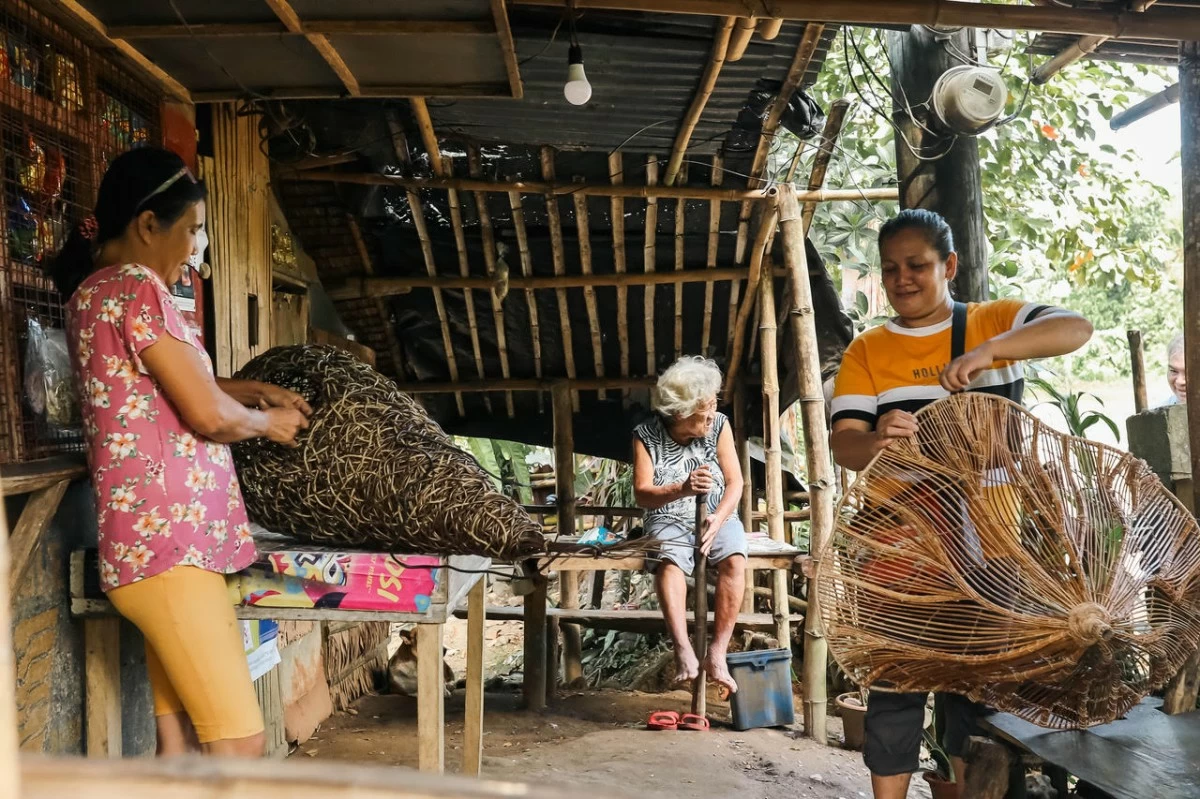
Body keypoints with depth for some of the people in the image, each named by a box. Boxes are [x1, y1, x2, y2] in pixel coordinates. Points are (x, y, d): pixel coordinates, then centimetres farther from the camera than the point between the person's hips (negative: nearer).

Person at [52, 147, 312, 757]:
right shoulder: (136, 288, -12)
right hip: (166, 543, -10)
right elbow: (209, 415, -14)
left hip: (159, 541, 10)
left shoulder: (94, 291, 18)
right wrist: (268, 423, 6)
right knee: (238, 742, -10)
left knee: (180, 740, 11)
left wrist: (251, 390, 19)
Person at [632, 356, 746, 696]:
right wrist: (683, 489, -32)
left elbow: (735, 482, -3)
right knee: (669, 561, -35)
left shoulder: (719, 425, 0)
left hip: (718, 517, 2)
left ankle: (717, 652, -29)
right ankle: (684, 651, -43)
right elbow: (642, 494, -11)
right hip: (669, 519, -1)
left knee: (734, 560, -31)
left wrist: (717, 520, -22)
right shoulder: (646, 436, -5)